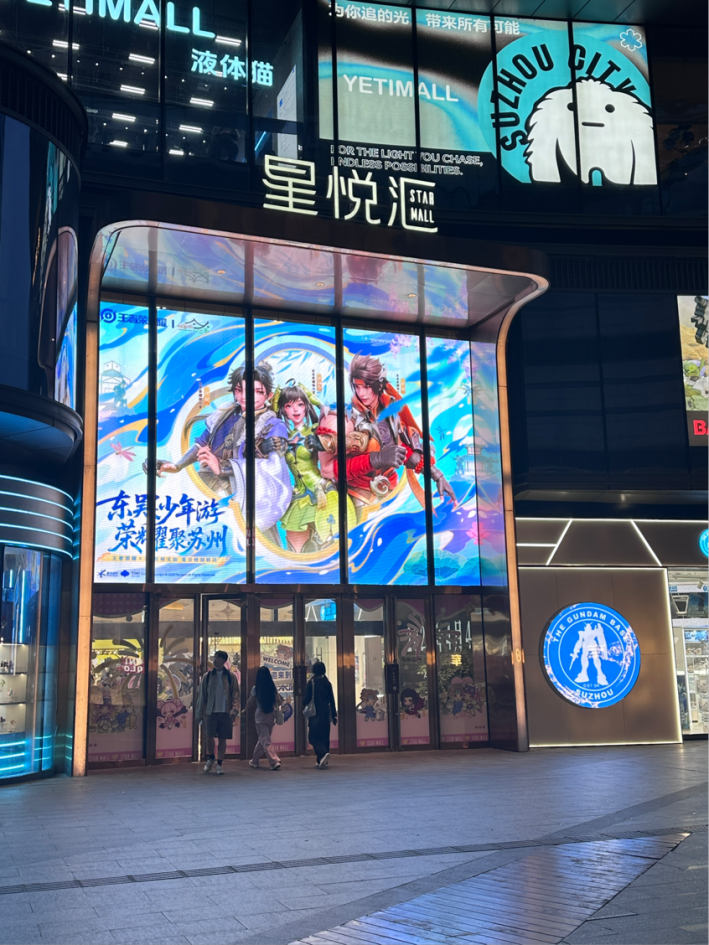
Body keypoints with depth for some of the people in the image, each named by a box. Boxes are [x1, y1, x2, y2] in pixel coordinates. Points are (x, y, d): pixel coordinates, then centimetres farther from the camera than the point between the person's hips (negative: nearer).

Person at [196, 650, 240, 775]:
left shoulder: (230, 676, 3)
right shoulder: (207, 676, 6)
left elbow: (236, 694, 1)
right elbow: (202, 696, 8)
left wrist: (234, 709, -12)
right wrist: (201, 713, 5)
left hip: (226, 712, 0)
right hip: (211, 712, 0)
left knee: (223, 739, 3)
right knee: (210, 737, -9)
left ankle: (219, 764, 16)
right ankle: (210, 759, 18)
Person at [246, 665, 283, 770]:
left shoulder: (256, 689, -8)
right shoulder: (273, 687, -1)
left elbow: (248, 705, -2)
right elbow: (279, 702, -1)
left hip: (260, 716, -4)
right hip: (271, 715, 4)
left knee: (265, 740, -3)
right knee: (262, 739, 19)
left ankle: (274, 761, -17)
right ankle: (255, 761, 31)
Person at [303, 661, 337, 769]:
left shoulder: (311, 682, -7)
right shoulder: (327, 682, 6)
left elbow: (307, 697, -7)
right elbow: (332, 699, 8)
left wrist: (304, 705, 16)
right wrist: (334, 715, 14)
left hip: (315, 713, -5)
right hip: (326, 713, 5)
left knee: (313, 737, -2)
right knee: (324, 736, 11)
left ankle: (323, 754, -25)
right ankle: (321, 761, 13)